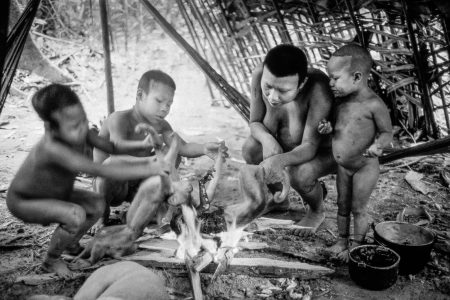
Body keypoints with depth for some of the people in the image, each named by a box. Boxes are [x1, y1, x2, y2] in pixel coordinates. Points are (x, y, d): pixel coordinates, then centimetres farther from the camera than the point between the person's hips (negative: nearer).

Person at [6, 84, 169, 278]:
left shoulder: (80, 133, -20)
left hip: (53, 192, 8)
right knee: (76, 216, -27)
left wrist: (140, 145, -23)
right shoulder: (52, 148, -42)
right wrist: (146, 170, -46)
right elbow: (100, 171, -46)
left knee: (96, 204, 1)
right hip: (23, 201, -8)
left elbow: (110, 147, -6)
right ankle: (51, 261, 0)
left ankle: (71, 244, 26)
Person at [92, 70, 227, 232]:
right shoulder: (119, 119, -25)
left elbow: (182, 147, -14)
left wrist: (203, 148, -35)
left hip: (136, 184, 6)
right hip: (110, 187, -6)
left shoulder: (160, 125, -3)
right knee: (112, 163, -38)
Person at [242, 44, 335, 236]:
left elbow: (309, 147, -37)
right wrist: (267, 139, -35)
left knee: (299, 175, -31)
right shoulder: (260, 76, -26)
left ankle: (317, 212, 7)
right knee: (250, 149, -15)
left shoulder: (317, 89, -39)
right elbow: (255, 123, -13)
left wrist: (281, 159, -56)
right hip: (290, 144, 5)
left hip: (323, 150, -5)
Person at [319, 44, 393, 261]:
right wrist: (328, 128, -9)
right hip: (343, 167, 7)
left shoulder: (373, 104, -21)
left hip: (365, 167, -6)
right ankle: (342, 239, 35)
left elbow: (387, 132, -13)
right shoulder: (340, 101, -1)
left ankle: (356, 246, 24)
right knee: (342, 205, 18)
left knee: (358, 209, 7)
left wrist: (378, 145, -33)